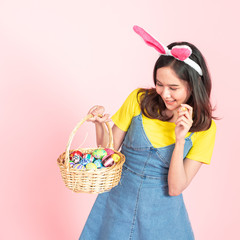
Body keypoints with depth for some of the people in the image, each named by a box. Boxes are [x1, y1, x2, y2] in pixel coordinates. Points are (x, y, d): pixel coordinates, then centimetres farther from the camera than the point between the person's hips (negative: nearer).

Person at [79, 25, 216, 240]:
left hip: (161, 211, -1)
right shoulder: (139, 100, -9)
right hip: (118, 199, 1)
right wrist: (100, 124, -21)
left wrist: (180, 140, -24)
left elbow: (175, 188, -14)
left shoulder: (205, 127, -11)